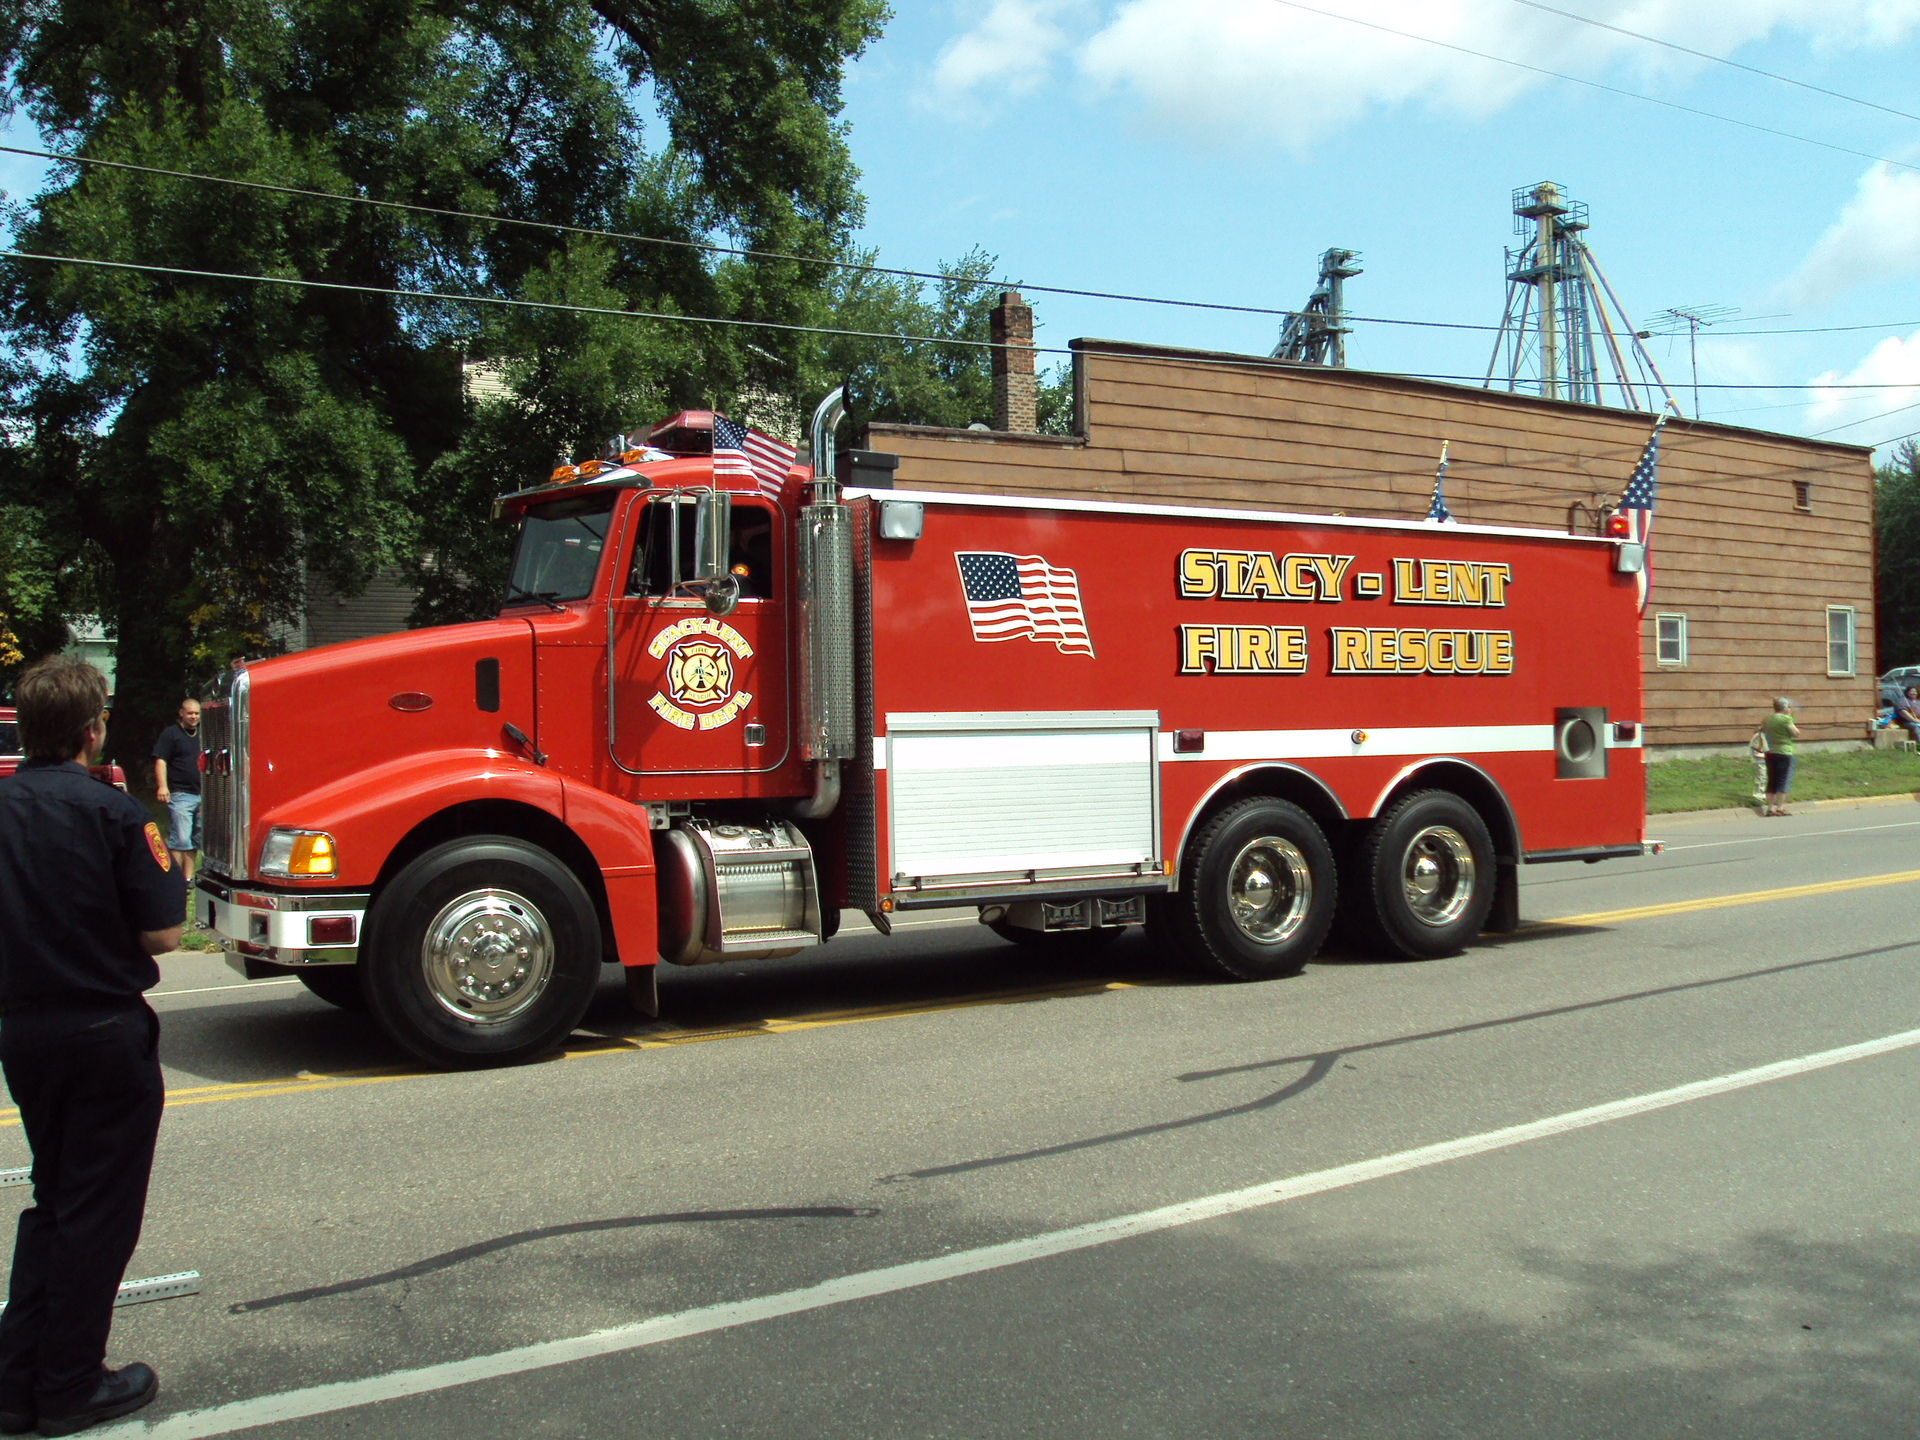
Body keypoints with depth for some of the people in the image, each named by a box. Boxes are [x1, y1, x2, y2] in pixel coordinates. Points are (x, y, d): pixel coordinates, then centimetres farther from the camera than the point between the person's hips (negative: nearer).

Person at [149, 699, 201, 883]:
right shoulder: (171, 733, -1)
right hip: (181, 795, -7)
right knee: (180, 840, -11)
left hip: (203, 794, 7)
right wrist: (162, 786, -19)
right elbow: (160, 760, -8)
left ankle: (188, 878, 16)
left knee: (195, 840, 10)